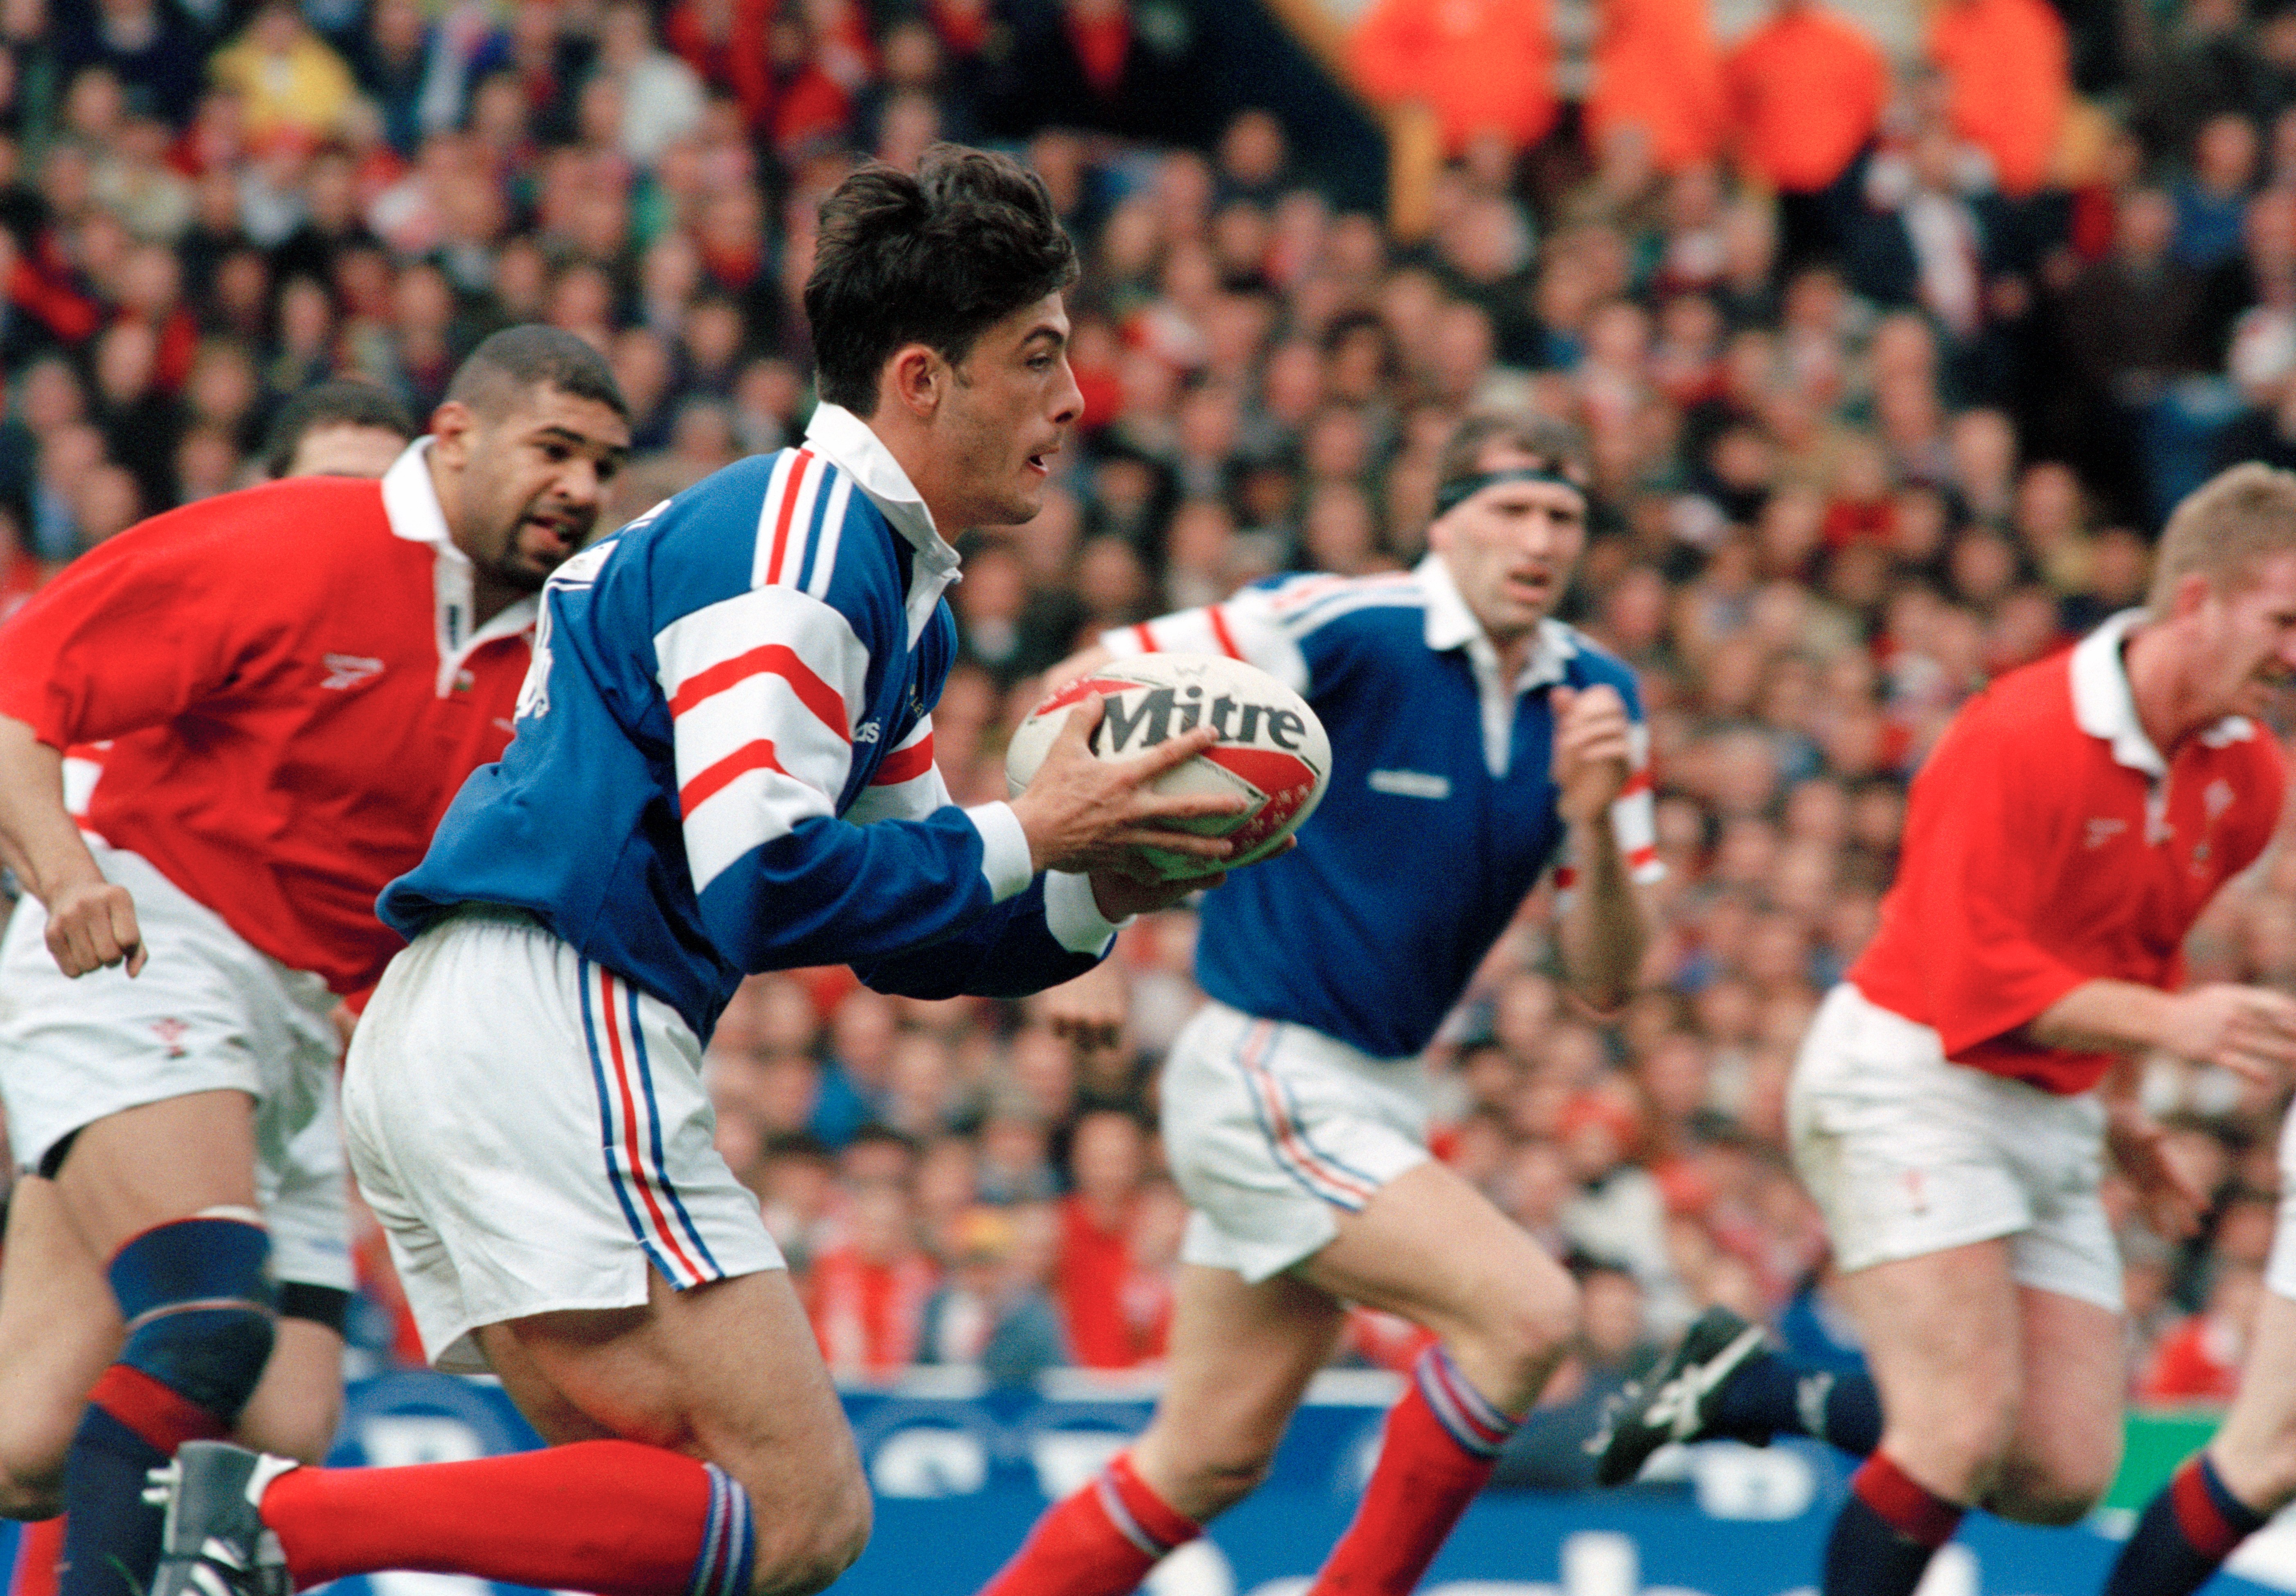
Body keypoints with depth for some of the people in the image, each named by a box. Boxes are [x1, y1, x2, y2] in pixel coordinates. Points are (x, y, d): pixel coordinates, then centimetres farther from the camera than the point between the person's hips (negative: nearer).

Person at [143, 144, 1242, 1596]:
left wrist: (1093, 898, 8)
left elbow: (899, 923, 25)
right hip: (543, 1030, -11)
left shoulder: (899, 587, 22)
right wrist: (1027, 837, -8)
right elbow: (761, 874, -18)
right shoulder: (799, 533, -9)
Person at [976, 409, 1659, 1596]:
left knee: (1209, 1463, 10)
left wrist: (1593, 821, -18)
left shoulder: (1592, 695, 3)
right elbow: (1081, 693, -10)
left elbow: (1604, 982, 1)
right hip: (1264, 1081, -8)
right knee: (1526, 1311, -20)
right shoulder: (1351, 631, -16)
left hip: (1375, 1096, 8)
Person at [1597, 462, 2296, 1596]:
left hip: (2055, 1116, 8)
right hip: (1913, 1086, -8)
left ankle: (1753, 1389, 16)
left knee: (2064, 1477, -1)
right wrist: (2168, 1022, -33)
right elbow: (1976, 974, -24)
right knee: (1967, 1432, -20)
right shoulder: (2020, 737, -20)